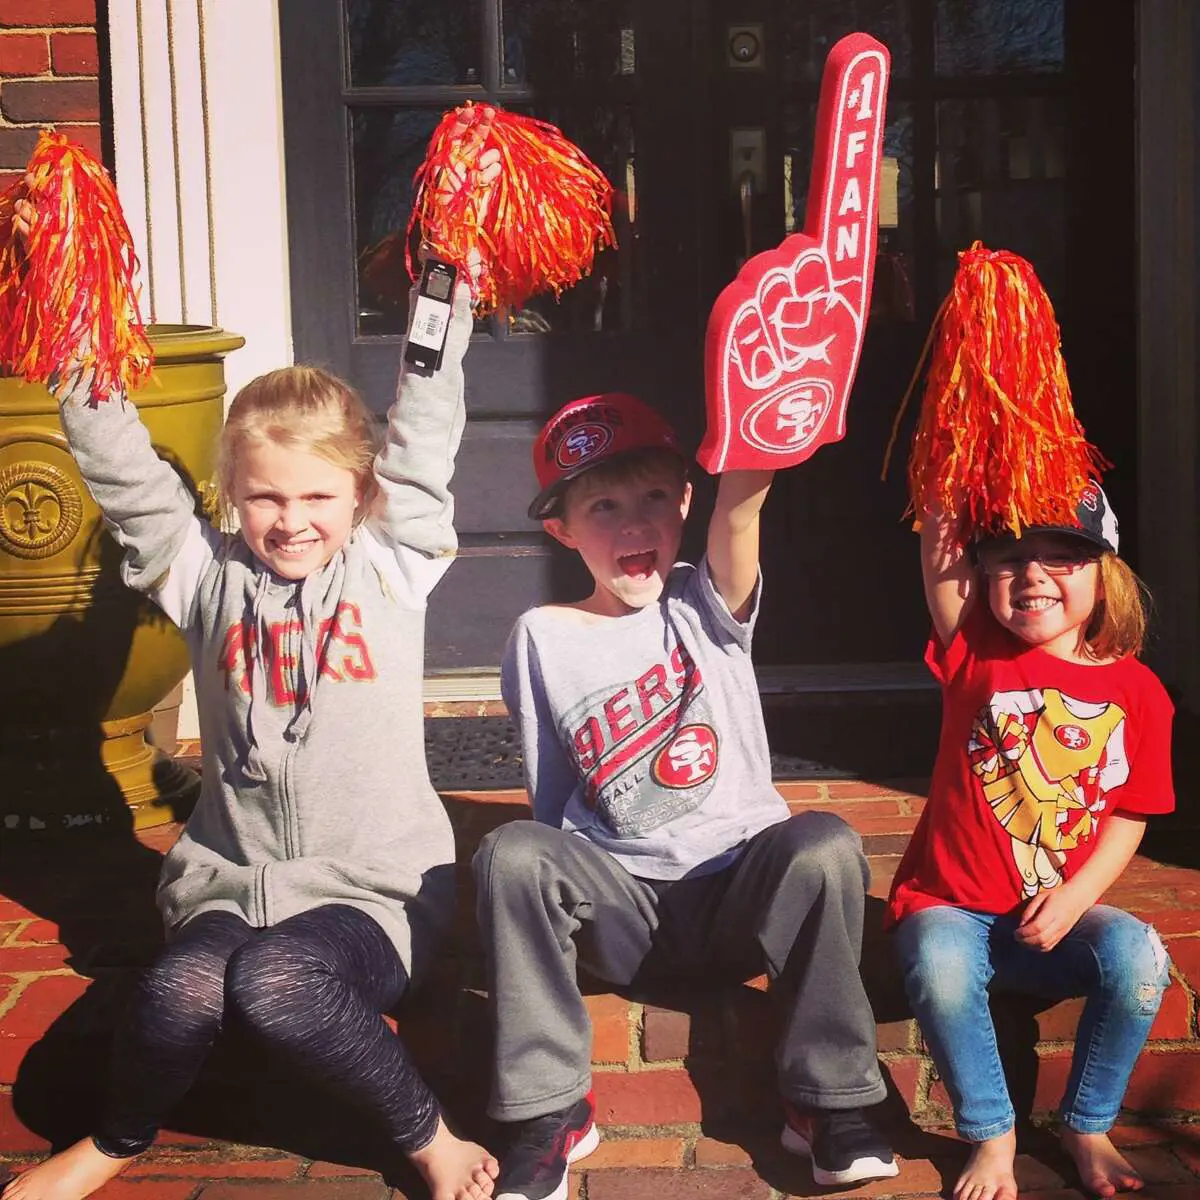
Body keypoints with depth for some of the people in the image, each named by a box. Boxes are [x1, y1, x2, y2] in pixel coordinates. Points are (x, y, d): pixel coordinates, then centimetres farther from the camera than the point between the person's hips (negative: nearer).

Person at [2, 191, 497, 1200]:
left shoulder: (391, 567, 4)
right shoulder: (209, 576, 8)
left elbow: (423, 440, 0)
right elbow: (130, 483, -2)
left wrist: (445, 307, -3)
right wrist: (84, 384, -14)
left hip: (379, 886, -2)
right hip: (233, 878, 2)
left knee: (279, 979, -35)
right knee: (185, 988, -30)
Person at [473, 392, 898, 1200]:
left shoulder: (706, 608, 1)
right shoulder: (544, 638, 3)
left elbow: (740, 506, -23)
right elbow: (551, 804, 8)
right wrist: (556, 899, -7)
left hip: (742, 891, -1)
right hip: (621, 907, 1)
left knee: (825, 843, -31)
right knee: (511, 852, -28)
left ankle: (830, 1100, -18)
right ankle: (551, 1111, -16)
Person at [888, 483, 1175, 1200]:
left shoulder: (1137, 691, 1)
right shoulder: (979, 651, -1)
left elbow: (1128, 820, 3)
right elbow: (944, 562, -20)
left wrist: (1072, 898, -13)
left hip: (1052, 921, 1)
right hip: (950, 904, -1)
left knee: (1137, 954, -28)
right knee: (940, 965, -34)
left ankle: (1088, 1127, -2)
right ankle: (992, 1134, -10)